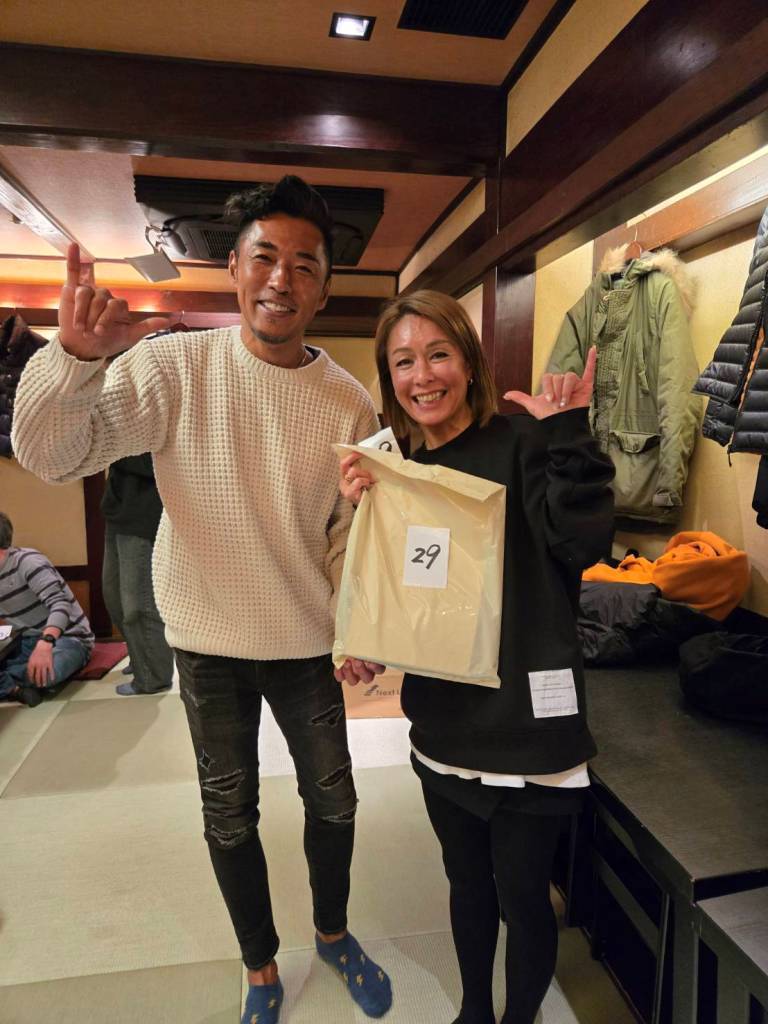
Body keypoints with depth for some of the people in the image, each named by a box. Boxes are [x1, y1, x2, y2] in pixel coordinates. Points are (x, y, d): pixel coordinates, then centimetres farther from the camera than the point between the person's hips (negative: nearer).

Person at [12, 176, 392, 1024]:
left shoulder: (349, 402, -7)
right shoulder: (176, 365, -11)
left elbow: (353, 534, -2)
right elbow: (49, 454, -17)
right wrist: (75, 356, -34)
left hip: (309, 643, 1)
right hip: (209, 643, 0)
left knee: (333, 801, 17)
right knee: (230, 816, 17)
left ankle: (332, 934, 49)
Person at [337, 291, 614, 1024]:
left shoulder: (522, 443, -11)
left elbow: (581, 544, -23)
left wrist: (568, 436, -31)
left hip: (525, 726, -4)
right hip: (445, 723, 5)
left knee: (521, 895, 15)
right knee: (467, 883, 24)